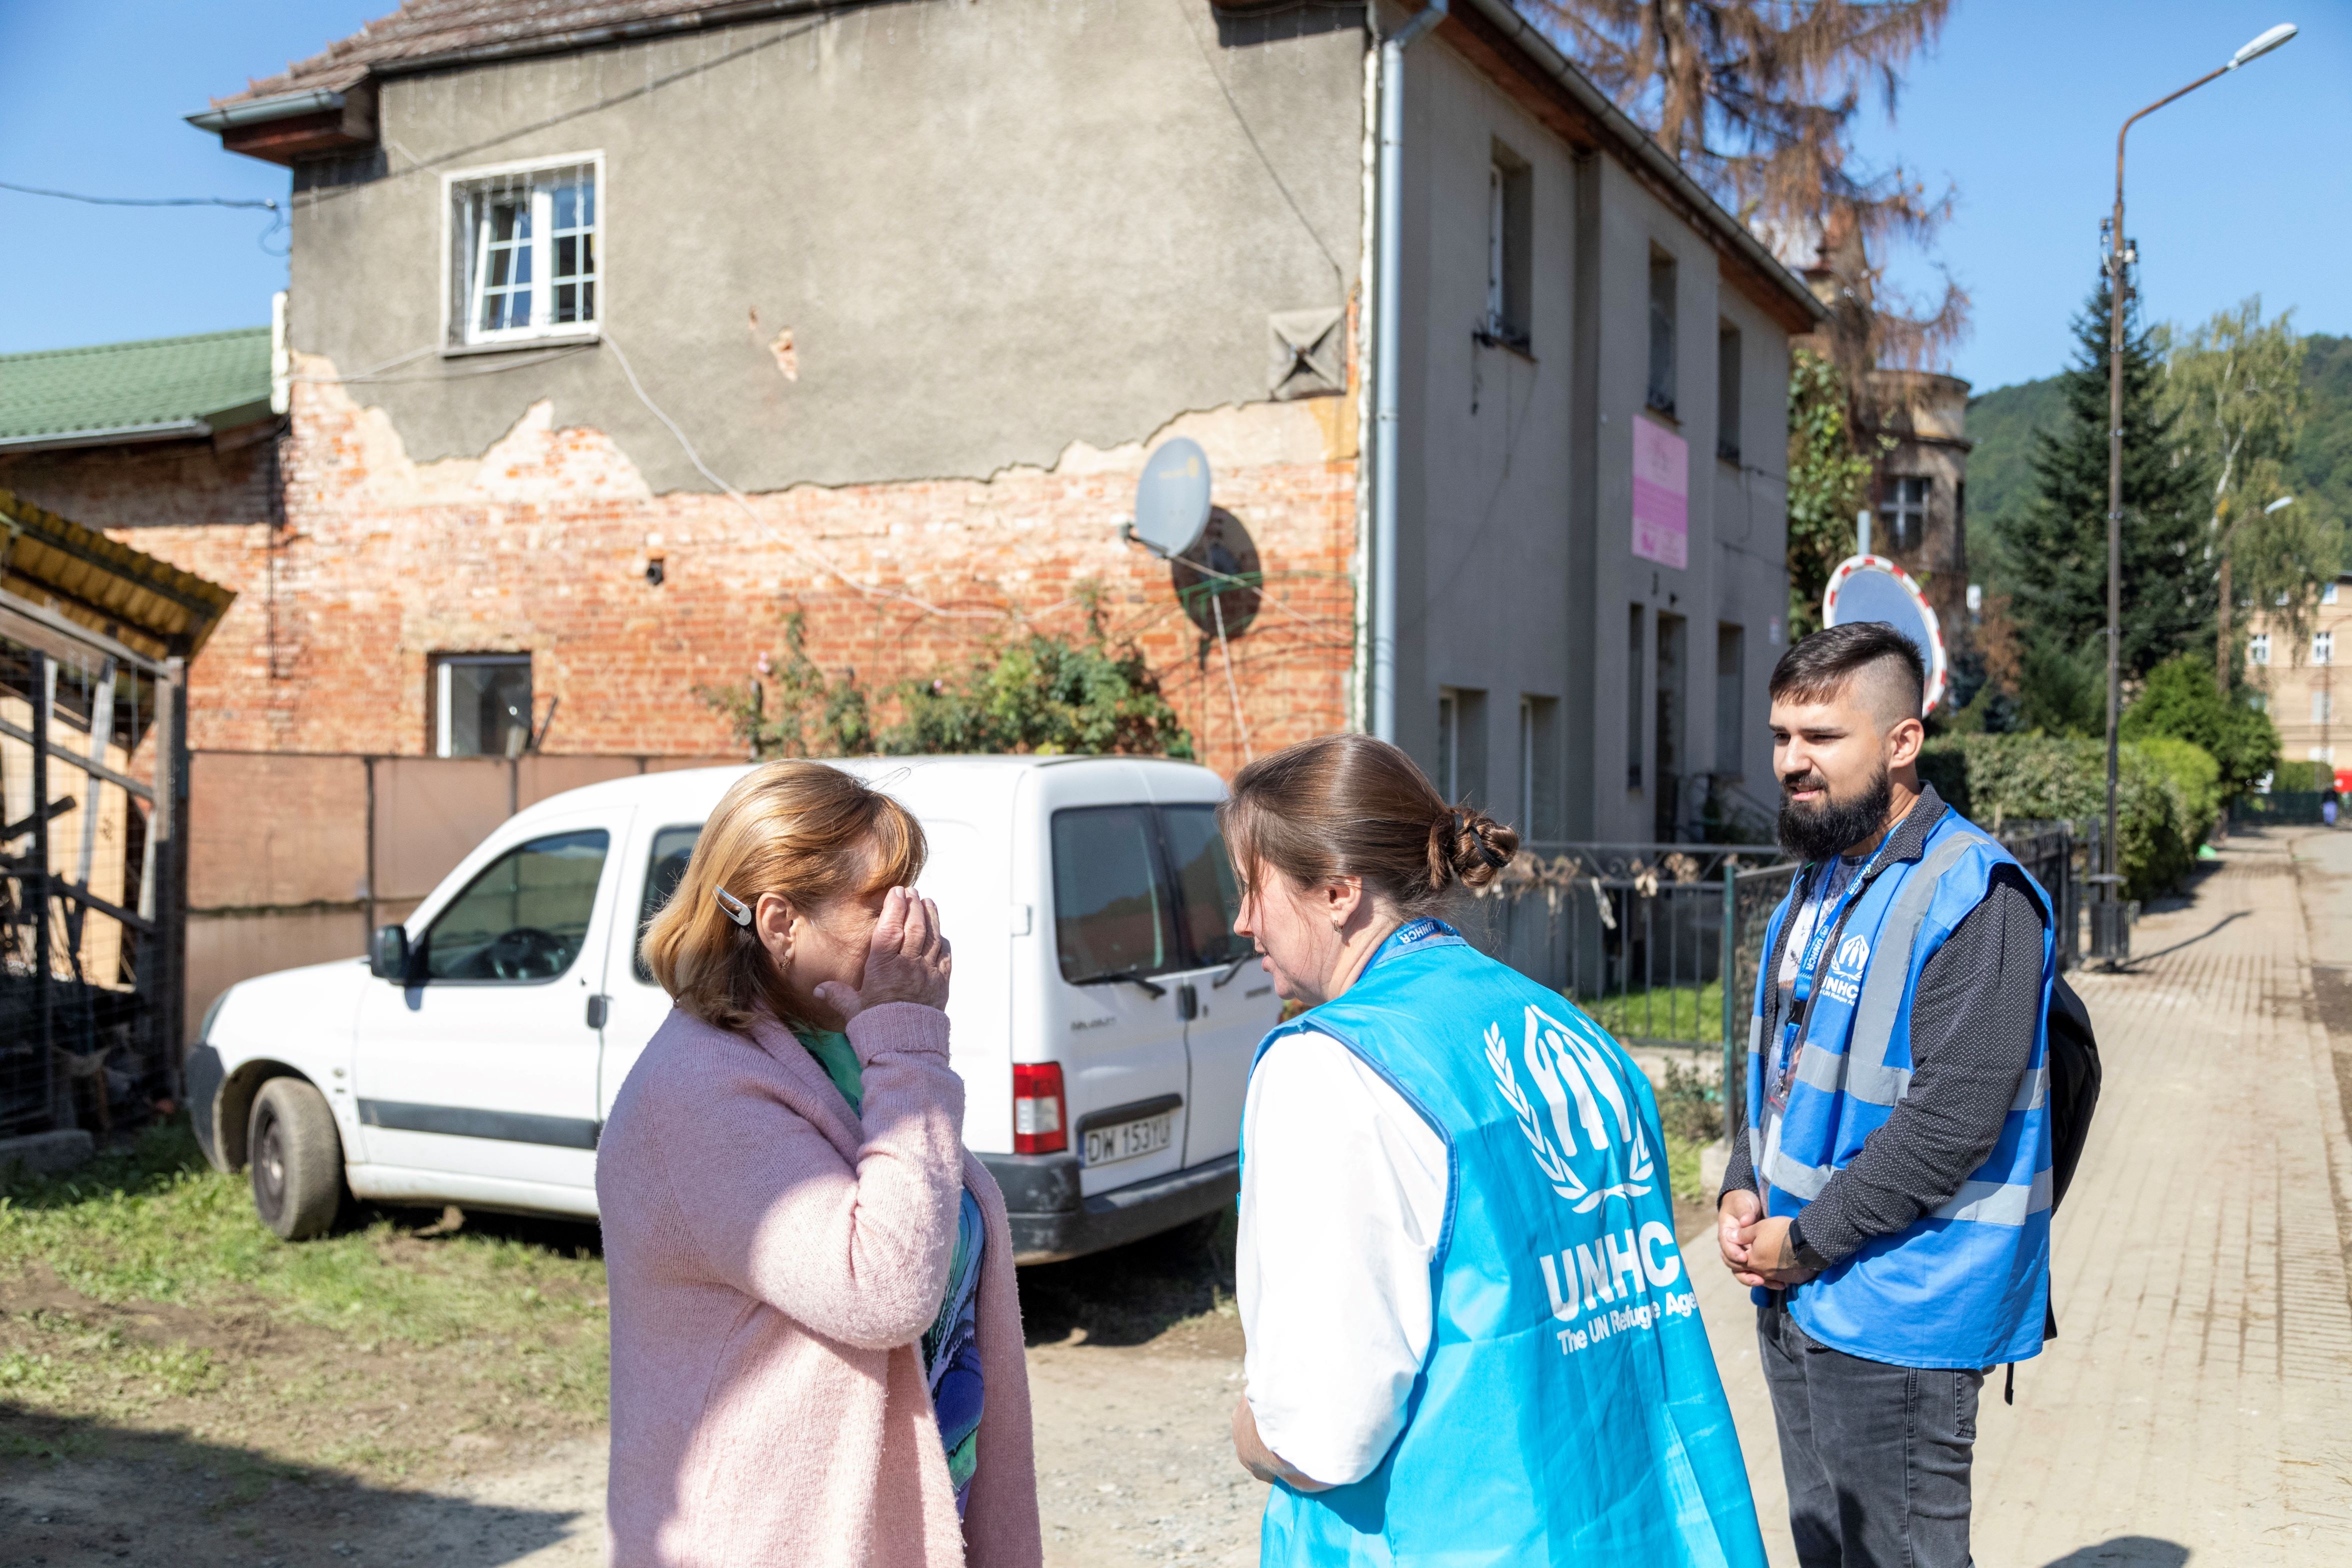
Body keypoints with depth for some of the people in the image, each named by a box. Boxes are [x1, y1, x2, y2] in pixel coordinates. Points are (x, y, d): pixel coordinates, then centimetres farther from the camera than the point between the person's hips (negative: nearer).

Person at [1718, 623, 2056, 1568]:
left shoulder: (1974, 897, -18)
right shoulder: (1820, 880, 11)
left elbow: (1952, 1118, -24)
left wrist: (1807, 1242, -17)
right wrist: (1742, 1191, 3)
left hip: (1895, 1314, -9)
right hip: (1795, 1297, 9)